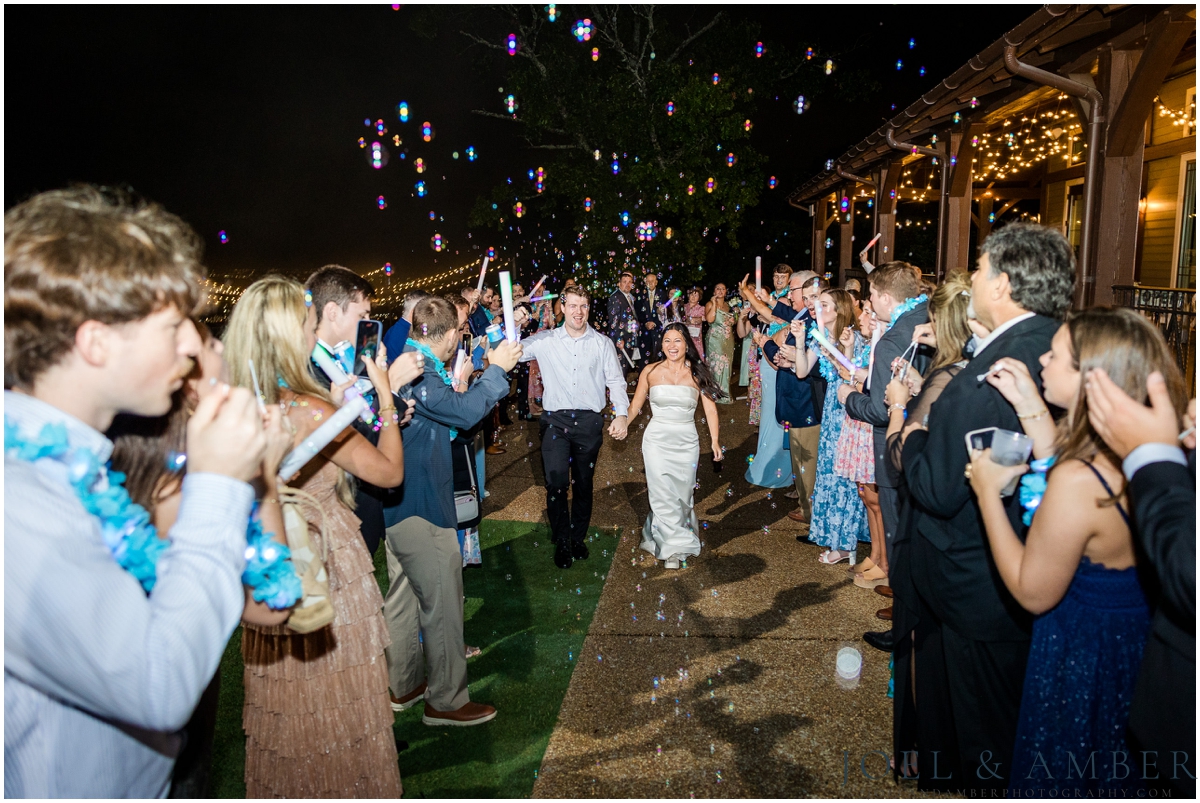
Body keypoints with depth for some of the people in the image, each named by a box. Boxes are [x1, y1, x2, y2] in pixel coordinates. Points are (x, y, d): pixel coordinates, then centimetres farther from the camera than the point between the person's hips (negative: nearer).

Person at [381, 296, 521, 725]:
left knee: (403, 594, 20)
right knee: (442, 602, 2)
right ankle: (446, 701, 15)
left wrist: (455, 384, 20)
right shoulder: (418, 372, -21)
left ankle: (404, 685, 35)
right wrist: (496, 370, -19)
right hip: (422, 505, -11)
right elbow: (465, 412, -29)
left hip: (398, 504, 11)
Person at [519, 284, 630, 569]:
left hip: (589, 421, 1)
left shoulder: (603, 343, 5)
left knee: (583, 484, 12)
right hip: (556, 420, -1)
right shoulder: (545, 341, 3)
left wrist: (621, 414, -8)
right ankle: (562, 542, 12)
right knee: (556, 484, -9)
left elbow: (616, 381, 4)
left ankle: (578, 538, 31)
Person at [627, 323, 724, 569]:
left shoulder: (697, 374, 0)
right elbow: (635, 406, 3)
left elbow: (711, 410, -3)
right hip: (657, 440, -1)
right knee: (663, 496, -3)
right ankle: (672, 548, 11)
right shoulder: (651, 371, 0)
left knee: (682, 495, 10)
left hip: (686, 443, 2)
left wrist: (715, 442, -13)